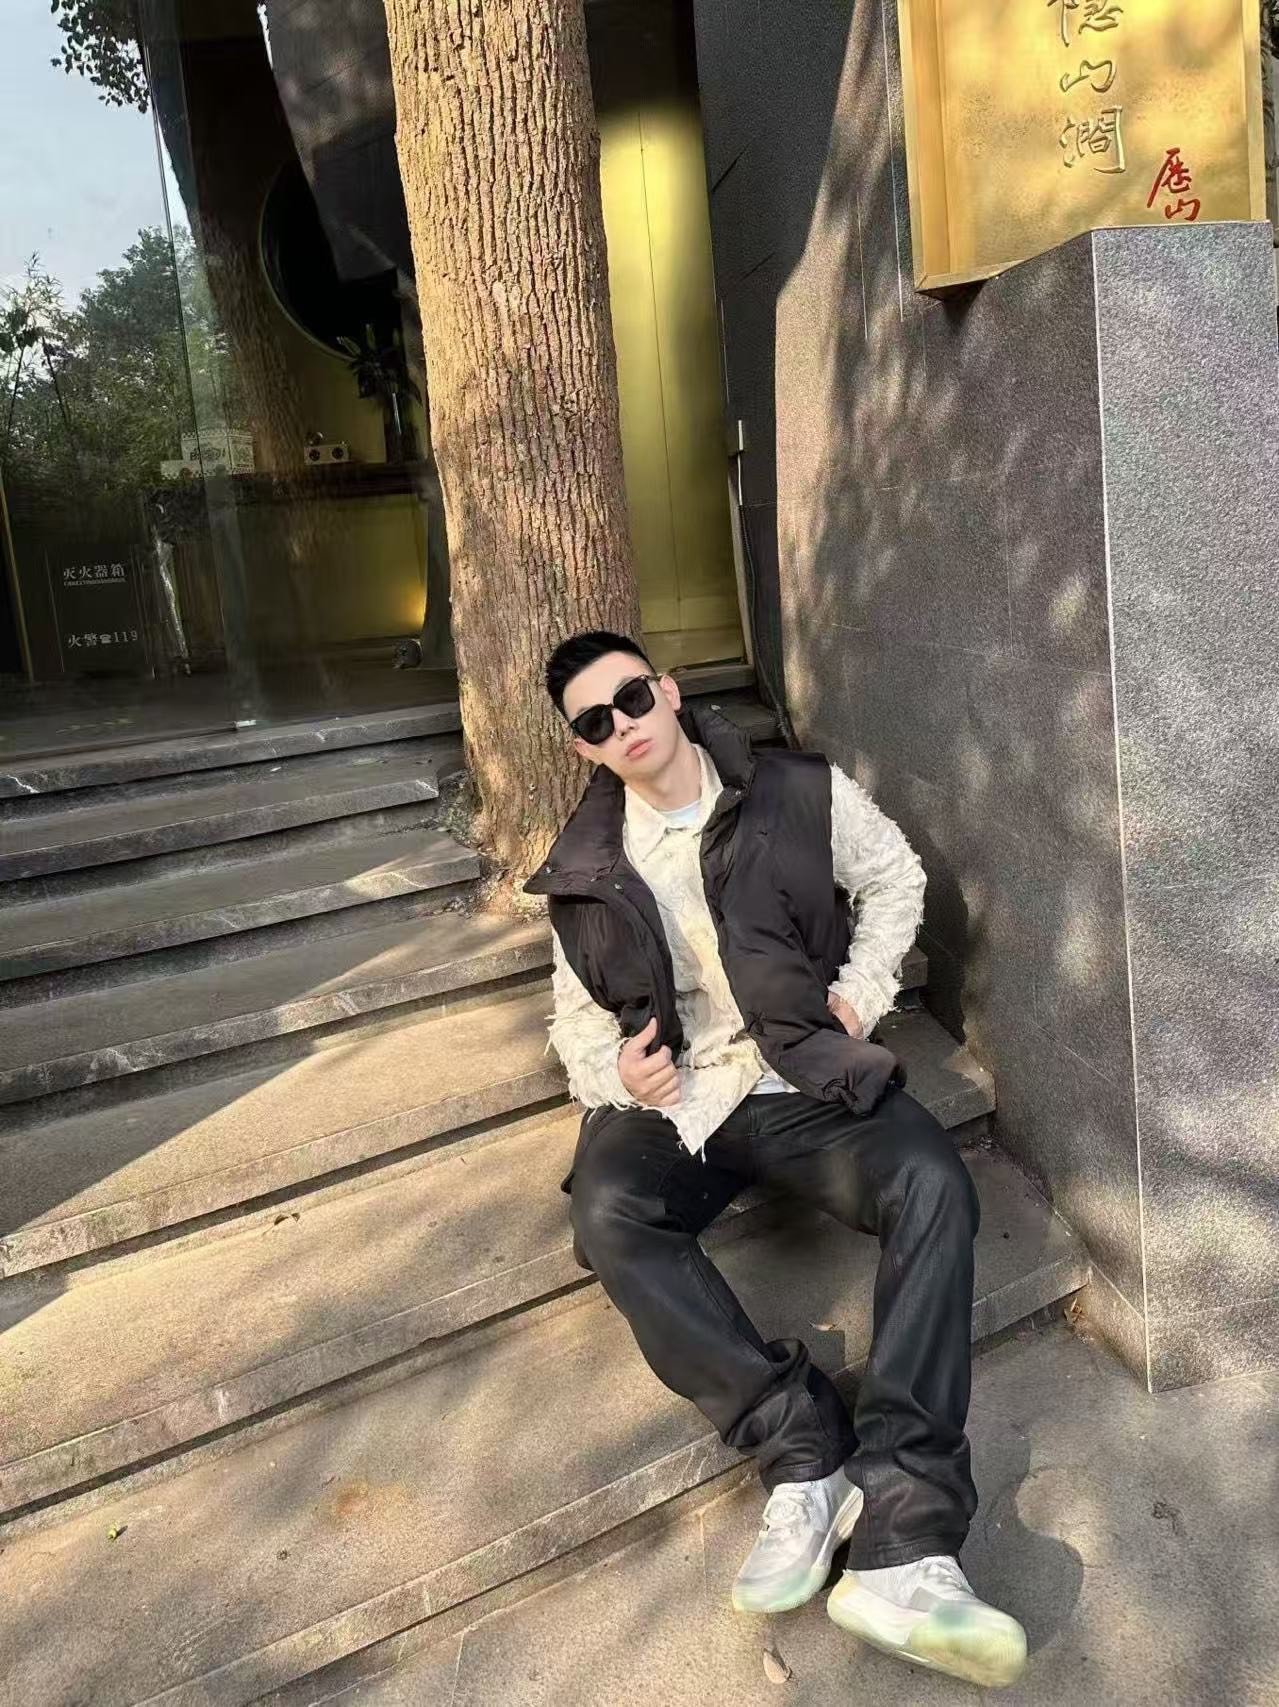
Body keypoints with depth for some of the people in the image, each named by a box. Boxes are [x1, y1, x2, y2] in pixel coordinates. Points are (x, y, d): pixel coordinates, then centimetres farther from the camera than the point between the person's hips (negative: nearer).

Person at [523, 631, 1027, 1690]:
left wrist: (860, 993, -2)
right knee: (608, 1218, -30)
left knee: (933, 1184, -30)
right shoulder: (585, 867, 9)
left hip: (807, 1082, -1)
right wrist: (611, 1073, -5)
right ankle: (809, 1454, -26)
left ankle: (900, 1545, -34)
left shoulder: (800, 795, 2)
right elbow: (577, 1010, 17)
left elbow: (894, 878, 13)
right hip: (670, 1103, 2)